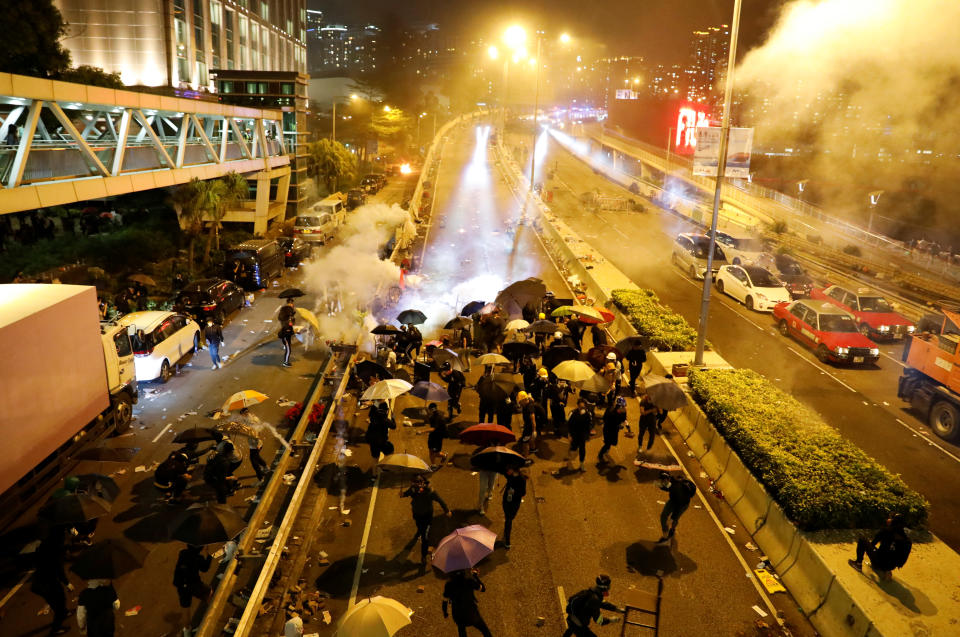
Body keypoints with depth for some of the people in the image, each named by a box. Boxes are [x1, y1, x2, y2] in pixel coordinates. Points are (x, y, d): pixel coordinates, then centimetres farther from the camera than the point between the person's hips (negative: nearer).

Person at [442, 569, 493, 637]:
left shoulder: (449, 586, -12)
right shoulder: (469, 582, -14)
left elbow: (444, 602, -3)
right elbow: (483, 589, 2)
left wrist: (445, 613, 17)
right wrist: (476, 576, 12)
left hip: (458, 615, 2)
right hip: (472, 614, -2)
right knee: (485, 630, 21)